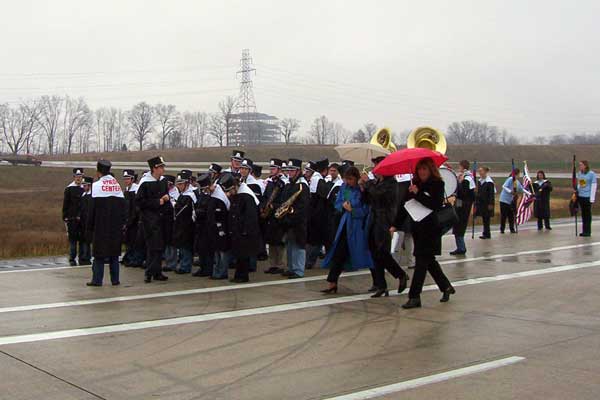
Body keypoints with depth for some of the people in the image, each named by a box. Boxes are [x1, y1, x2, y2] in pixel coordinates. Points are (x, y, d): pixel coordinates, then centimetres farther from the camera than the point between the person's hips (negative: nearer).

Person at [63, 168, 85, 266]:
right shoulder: (69, 189, 1)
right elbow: (65, 205, 1)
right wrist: (65, 218, -3)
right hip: (72, 219, -2)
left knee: (83, 239, 4)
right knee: (73, 239, -1)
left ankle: (82, 258, 12)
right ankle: (72, 259, 3)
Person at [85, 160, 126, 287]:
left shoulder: (96, 185, -7)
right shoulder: (117, 185, 8)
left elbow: (92, 208, -8)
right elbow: (123, 206, 8)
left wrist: (89, 227, -3)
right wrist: (123, 223, 13)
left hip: (101, 225, -4)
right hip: (116, 226, 4)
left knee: (99, 252, 0)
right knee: (114, 251, 9)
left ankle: (97, 280, 0)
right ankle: (115, 279, 10)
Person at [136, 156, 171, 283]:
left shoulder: (163, 181, 9)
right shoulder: (145, 183, -11)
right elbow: (139, 201, -13)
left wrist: (166, 198, 0)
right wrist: (157, 202, -15)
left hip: (162, 217, 7)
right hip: (150, 219, -7)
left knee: (160, 246, 10)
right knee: (153, 246, -9)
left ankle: (156, 272, 19)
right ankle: (150, 273, -2)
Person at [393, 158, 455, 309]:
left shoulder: (437, 184, -6)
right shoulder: (415, 184, 9)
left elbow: (436, 205, -19)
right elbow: (405, 205, 9)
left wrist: (417, 194, -23)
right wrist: (395, 224, 3)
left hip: (430, 230, -6)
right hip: (418, 228, 6)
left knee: (422, 260, -7)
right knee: (428, 260, 15)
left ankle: (414, 296, -5)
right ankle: (446, 287, 32)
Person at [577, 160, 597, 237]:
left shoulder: (591, 174, -7)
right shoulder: (579, 174, 10)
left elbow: (594, 186, -9)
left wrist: (592, 198, -12)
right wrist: (577, 192, 10)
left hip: (587, 197, -6)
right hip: (580, 196, 6)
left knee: (587, 214, 1)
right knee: (583, 214, 10)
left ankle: (588, 231, 7)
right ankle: (584, 231, 16)